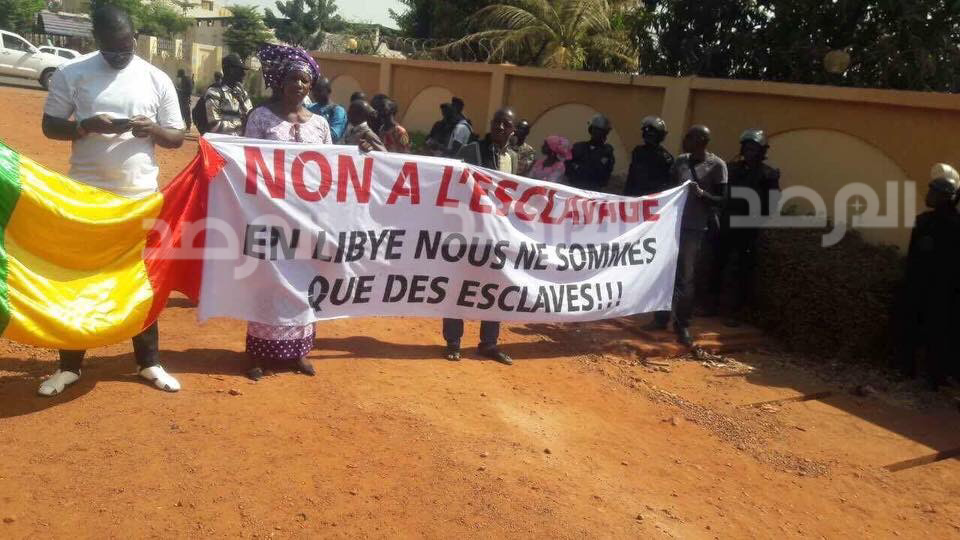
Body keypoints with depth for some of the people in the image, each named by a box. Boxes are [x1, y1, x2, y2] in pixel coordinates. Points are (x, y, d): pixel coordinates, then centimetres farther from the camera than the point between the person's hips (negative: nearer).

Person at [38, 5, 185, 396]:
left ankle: (149, 363, 20)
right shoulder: (71, 74, -1)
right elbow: (50, 126, 1)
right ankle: (70, 366, 19)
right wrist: (86, 125, -19)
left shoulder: (157, 80, 2)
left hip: (141, 196, 1)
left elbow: (177, 137, 5)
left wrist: (154, 130, -17)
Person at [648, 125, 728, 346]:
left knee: (686, 278, 0)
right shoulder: (680, 161, 9)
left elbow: (722, 200, -6)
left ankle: (682, 325, 9)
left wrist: (701, 193, -23)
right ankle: (661, 318, 19)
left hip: (694, 228, -5)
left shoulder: (717, 165, -5)